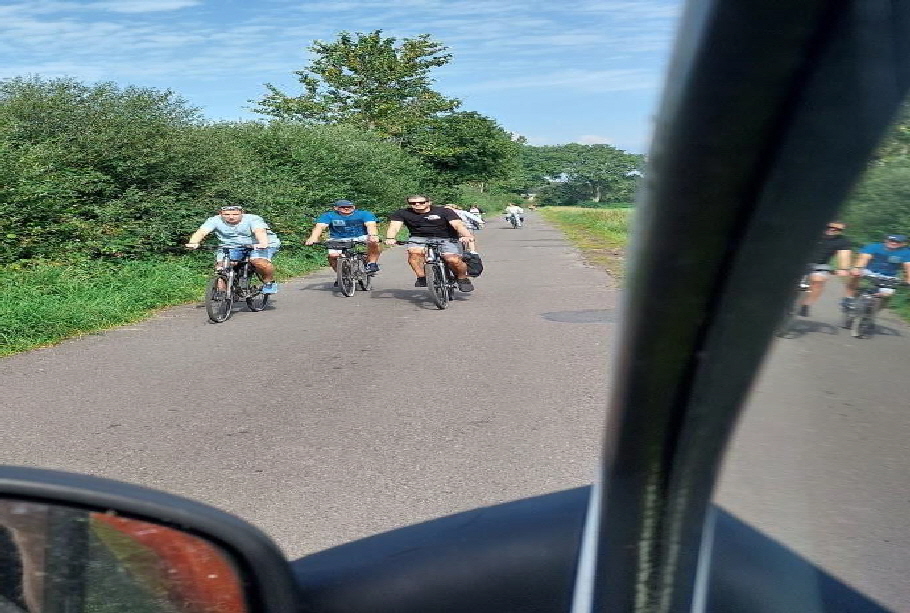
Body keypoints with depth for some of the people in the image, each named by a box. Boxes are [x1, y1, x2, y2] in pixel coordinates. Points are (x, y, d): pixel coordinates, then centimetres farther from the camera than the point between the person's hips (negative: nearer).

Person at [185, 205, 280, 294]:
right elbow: (201, 232, -25)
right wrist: (193, 243, -46)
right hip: (231, 247, 3)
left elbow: (260, 231, -37)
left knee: (259, 262, -30)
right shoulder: (215, 221, -13)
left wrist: (263, 244, -58)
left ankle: (269, 282, -5)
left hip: (257, 245, -3)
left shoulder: (253, 219, -20)